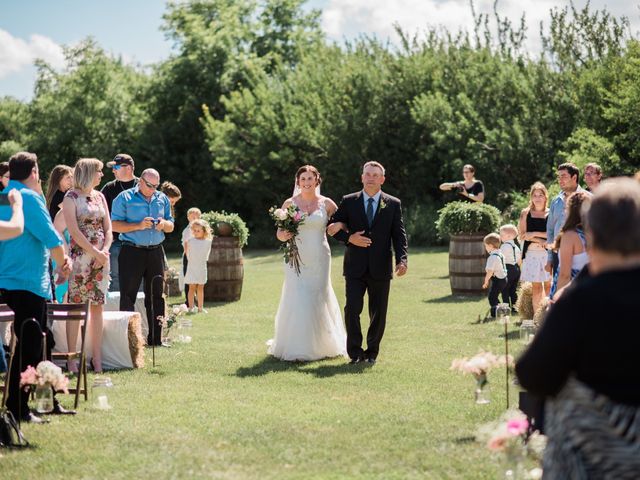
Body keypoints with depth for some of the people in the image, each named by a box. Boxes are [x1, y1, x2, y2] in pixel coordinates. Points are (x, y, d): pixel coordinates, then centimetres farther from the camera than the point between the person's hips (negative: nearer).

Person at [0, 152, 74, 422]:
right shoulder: (28, 197, -14)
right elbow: (51, 237, -16)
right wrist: (64, 265, 0)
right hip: (27, 282, -10)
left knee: (42, 344, 17)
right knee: (28, 349, -6)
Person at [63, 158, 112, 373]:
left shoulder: (99, 197, 14)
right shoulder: (71, 198, -4)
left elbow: (108, 228, 12)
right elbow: (74, 231, -11)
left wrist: (105, 250, -5)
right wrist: (94, 252, -14)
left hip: (101, 257, 6)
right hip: (80, 256, -6)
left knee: (98, 306, 4)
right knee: (75, 307, -5)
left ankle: (97, 358, 6)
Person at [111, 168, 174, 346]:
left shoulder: (162, 199, 13)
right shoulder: (125, 198, -1)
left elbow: (171, 226, 19)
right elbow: (115, 225, -8)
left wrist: (164, 224, -5)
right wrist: (138, 226, -18)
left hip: (155, 252, 5)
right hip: (132, 252, -5)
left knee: (156, 296, 6)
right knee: (128, 296, -7)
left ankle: (155, 338, 12)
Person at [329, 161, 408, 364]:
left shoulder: (393, 204, 4)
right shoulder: (348, 202, 4)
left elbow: (399, 235, 1)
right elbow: (333, 227, 7)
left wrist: (401, 260, -13)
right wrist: (349, 238, -12)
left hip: (380, 269, 1)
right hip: (355, 268, -1)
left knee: (378, 313, 6)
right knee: (352, 309, -9)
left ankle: (372, 352, 19)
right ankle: (355, 352, 2)